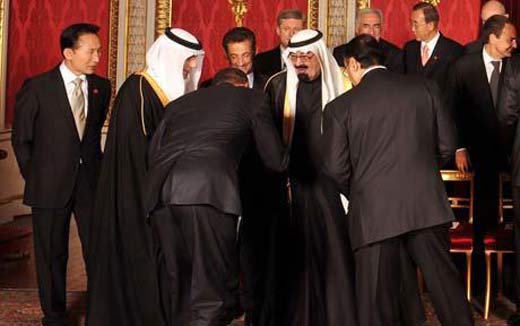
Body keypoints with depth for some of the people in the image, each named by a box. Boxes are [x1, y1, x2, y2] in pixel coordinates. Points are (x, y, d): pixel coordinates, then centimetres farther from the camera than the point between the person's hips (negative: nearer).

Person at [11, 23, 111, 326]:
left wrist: (95, 167, 13)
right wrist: (34, 178, 3)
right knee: (52, 254, 8)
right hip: (51, 184, -2)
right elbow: (21, 139, 2)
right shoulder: (37, 87, -6)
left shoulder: (101, 86, 4)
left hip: (91, 180, 3)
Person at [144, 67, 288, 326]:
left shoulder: (179, 103, 32)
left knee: (178, 284, 18)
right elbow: (276, 161, 23)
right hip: (208, 190, -5)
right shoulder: (249, 98, 22)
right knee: (212, 291, 0)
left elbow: (153, 152, 27)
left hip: (160, 189, 5)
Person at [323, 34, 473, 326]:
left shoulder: (340, 107, -2)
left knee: (376, 299, 7)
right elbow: (447, 146, 6)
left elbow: (336, 168, -2)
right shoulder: (425, 88, 4)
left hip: (373, 212, -2)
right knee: (445, 283, 13)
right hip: (427, 205, 2)